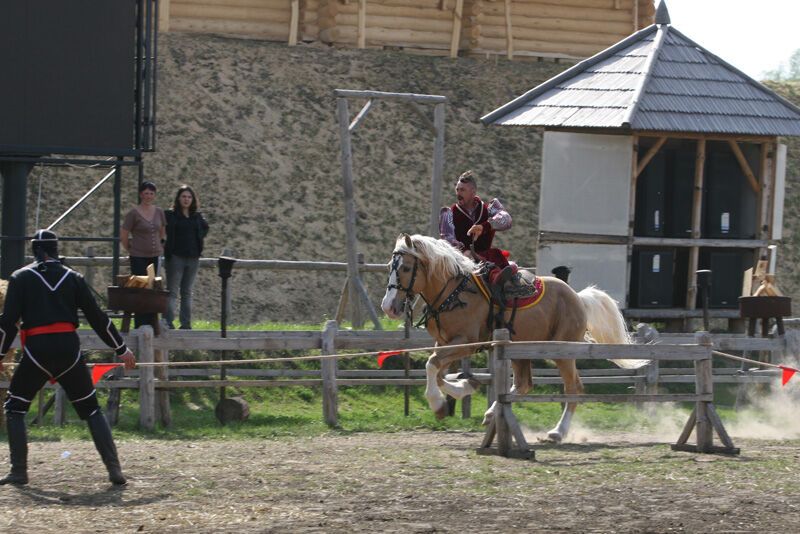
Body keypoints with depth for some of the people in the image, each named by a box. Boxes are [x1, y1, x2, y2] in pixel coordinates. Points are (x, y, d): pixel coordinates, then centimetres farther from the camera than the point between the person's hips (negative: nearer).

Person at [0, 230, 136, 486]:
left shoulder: (21, 277, 5)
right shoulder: (72, 277, 11)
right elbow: (97, 317, 10)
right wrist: (121, 349, 17)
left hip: (36, 350, -2)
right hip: (69, 348, 2)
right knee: (90, 408, 11)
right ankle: (114, 469, 0)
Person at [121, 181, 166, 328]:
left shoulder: (158, 212, 6)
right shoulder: (134, 213, -9)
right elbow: (123, 235, -5)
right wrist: (130, 250, 2)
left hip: (154, 256, 5)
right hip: (138, 257, -5)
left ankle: (150, 324, 15)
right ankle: (139, 325, -4)